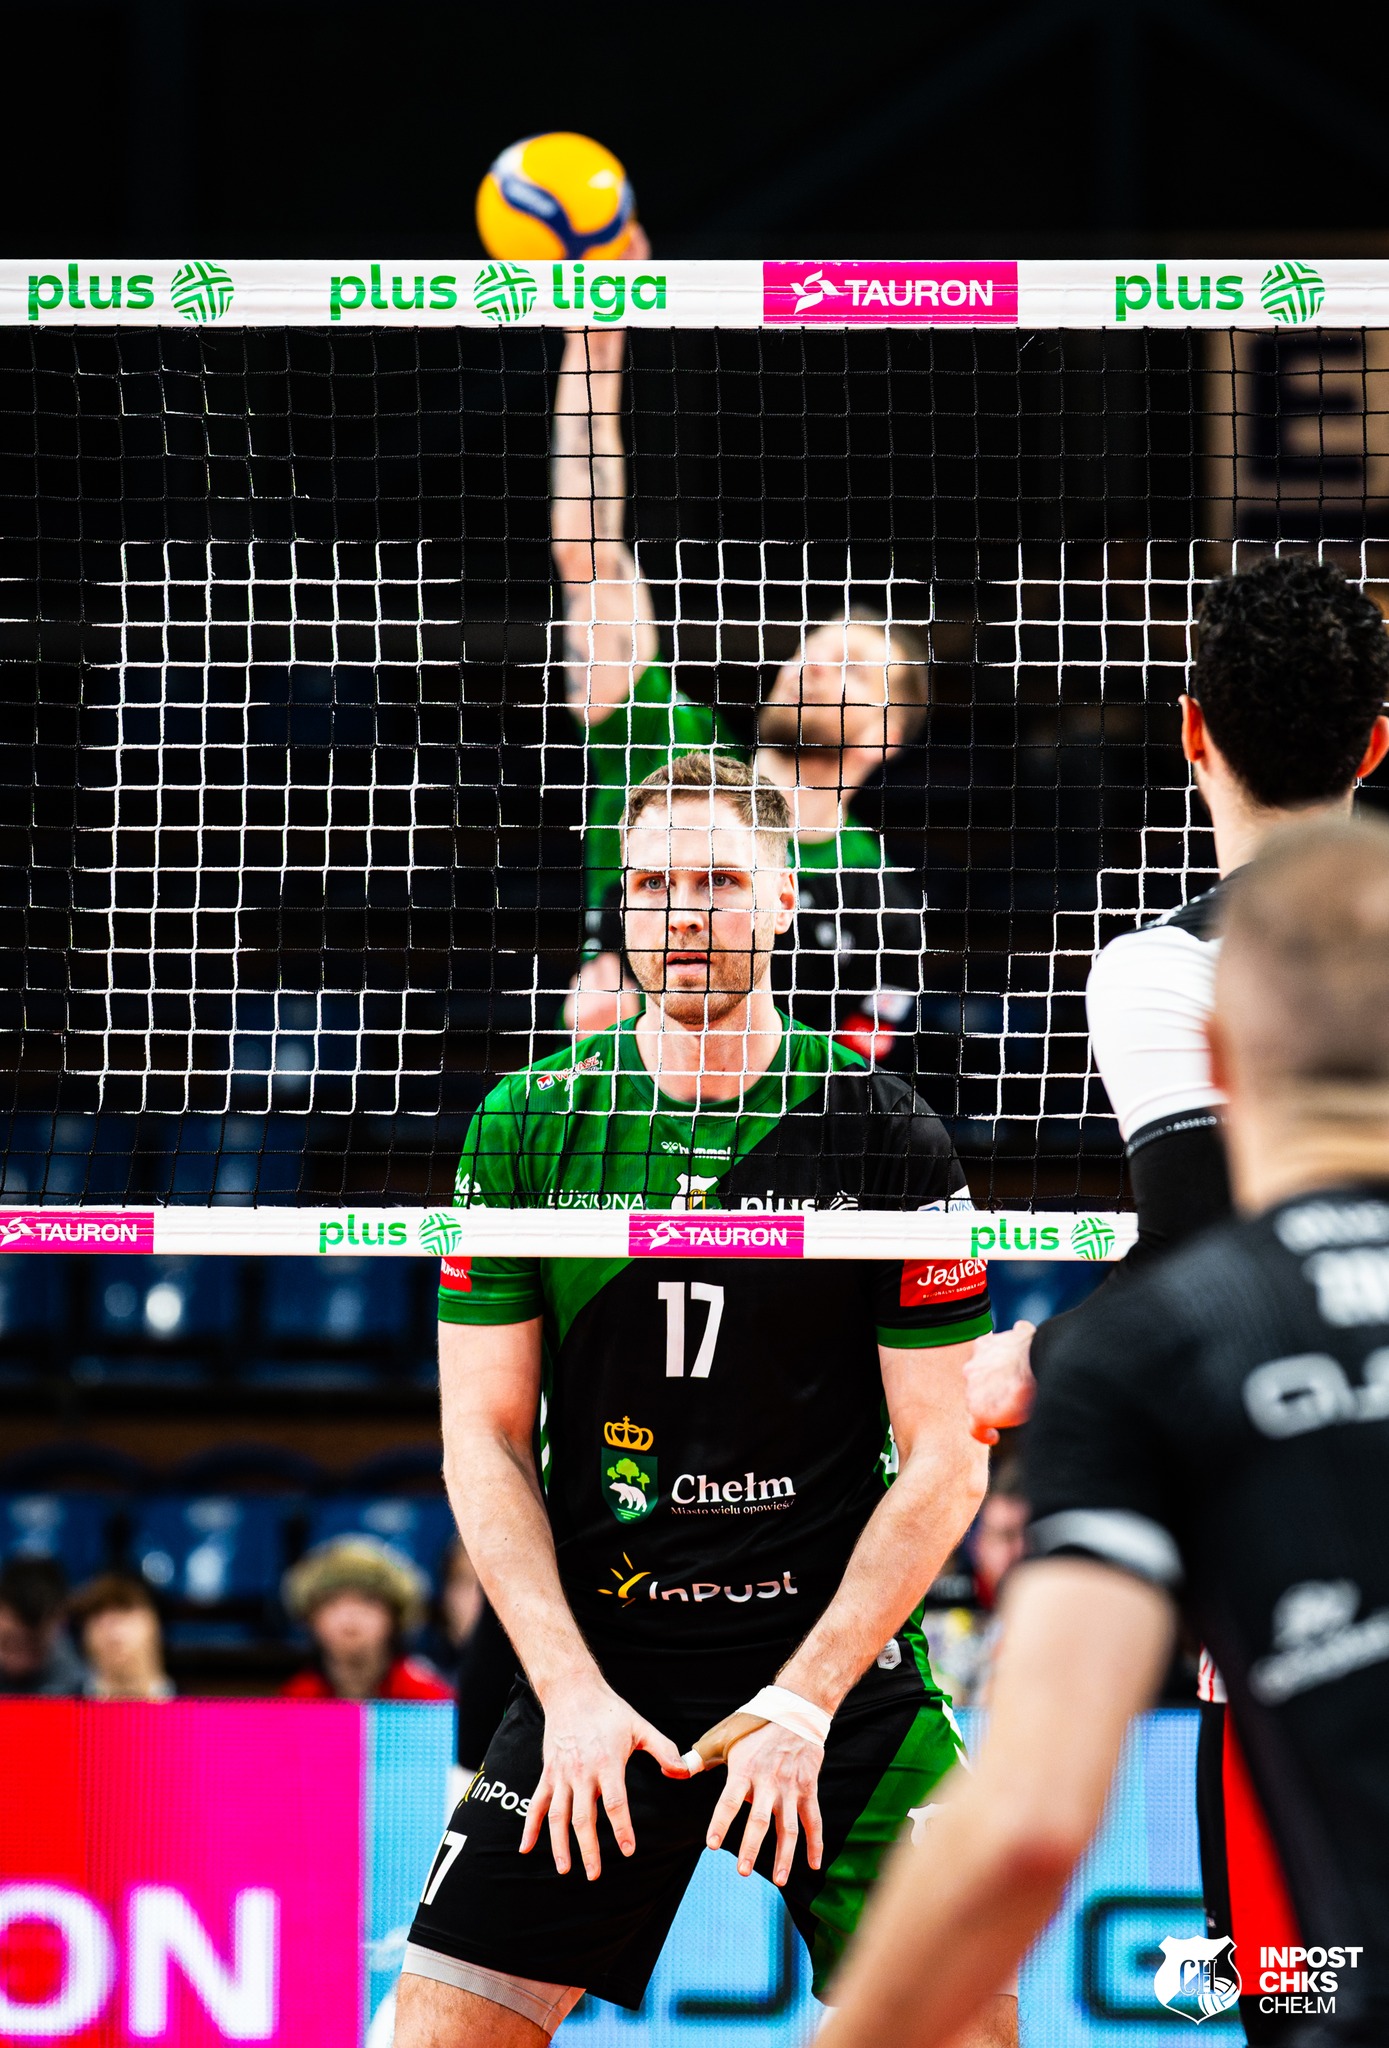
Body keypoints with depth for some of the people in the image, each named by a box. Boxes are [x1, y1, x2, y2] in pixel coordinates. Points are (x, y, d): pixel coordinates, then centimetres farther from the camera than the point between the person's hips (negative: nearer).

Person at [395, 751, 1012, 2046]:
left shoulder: (886, 1137, -3)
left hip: (837, 1654, -1)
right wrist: (570, 1690, -9)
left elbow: (944, 1458, -3)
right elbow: (486, 1439, 2)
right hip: (596, 1652, 1)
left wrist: (804, 1699, -11)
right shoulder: (527, 1127, 1)